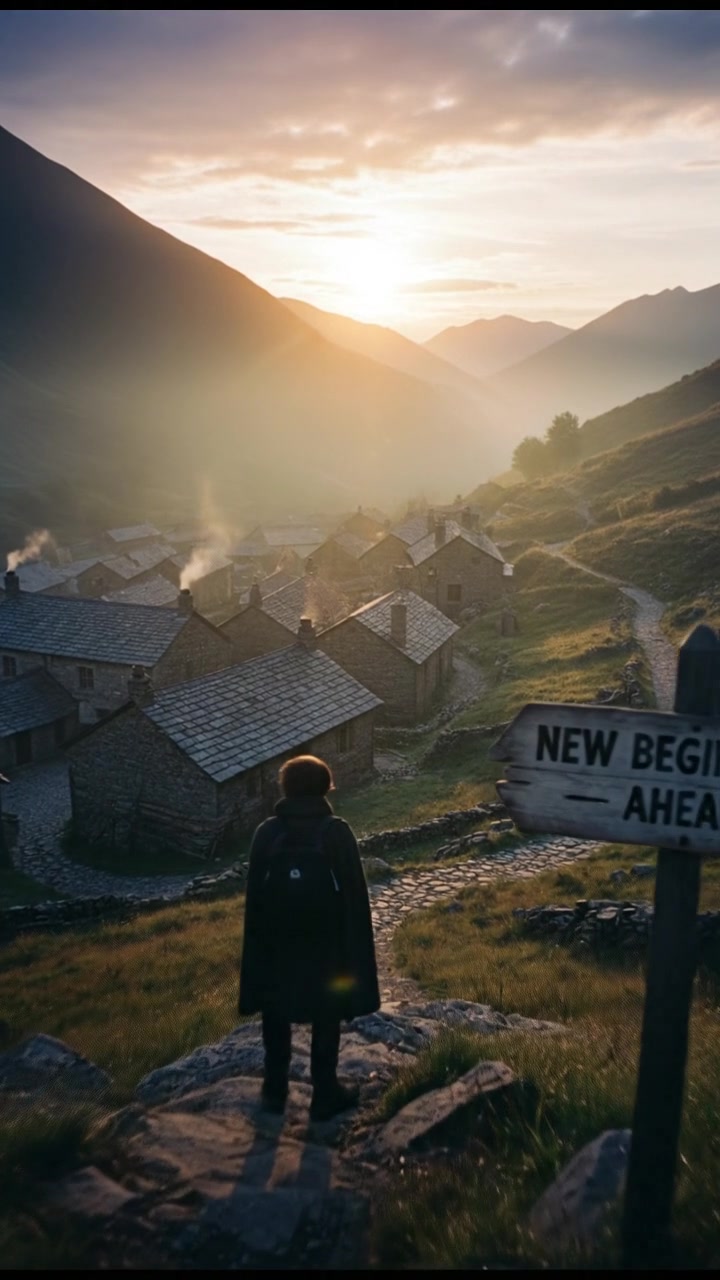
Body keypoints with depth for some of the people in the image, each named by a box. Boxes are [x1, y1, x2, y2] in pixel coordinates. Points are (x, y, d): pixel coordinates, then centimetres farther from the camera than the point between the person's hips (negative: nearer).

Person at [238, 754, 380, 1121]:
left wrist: (257, 945, 7)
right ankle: (325, 1094, 18)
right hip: (326, 942, -2)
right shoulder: (337, 832, -11)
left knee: (276, 1015, 18)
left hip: (276, 942, 2)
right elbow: (355, 894, -9)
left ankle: (275, 1089, 26)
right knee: (326, 1017, 11)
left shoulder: (266, 833, -6)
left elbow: (253, 896, -2)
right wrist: (355, 947, 0)